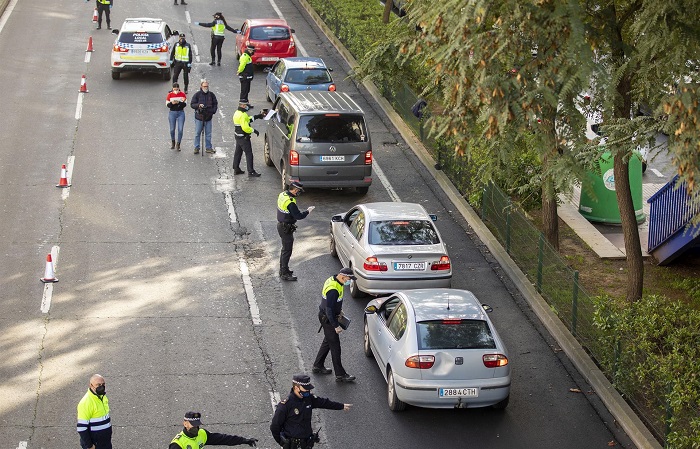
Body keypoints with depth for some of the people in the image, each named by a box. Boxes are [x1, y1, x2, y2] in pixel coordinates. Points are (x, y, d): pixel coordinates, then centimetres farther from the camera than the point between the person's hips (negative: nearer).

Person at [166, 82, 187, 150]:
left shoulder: (182, 94, -2)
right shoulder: (170, 94, -1)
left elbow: (185, 104, -4)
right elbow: (167, 104, 0)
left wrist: (179, 103, -22)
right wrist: (172, 103, -21)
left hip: (181, 113, 0)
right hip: (172, 113, 0)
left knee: (180, 129, -6)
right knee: (172, 129, 6)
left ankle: (178, 144, 6)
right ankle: (172, 142, 30)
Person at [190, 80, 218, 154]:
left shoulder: (211, 94, 4)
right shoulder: (197, 94, -4)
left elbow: (215, 104, 12)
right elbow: (192, 104, -4)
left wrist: (213, 111, -4)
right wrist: (198, 105, -22)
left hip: (208, 117, 2)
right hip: (199, 117, -2)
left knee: (208, 134, 8)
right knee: (197, 133, 2)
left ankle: (209, 148, 16)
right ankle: (196, 148, 11)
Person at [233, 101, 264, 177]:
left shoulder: (237, 113, 9)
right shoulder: (242, 115, -23)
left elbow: (246, 120, 19)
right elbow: (245, 128, -28)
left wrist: (255, 117, 13)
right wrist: (254, 131, -17)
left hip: (238, 136, 11)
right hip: (243, 137, -11)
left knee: (238, 152, 19)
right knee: (249, 154, -7)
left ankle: (236, 169, 28)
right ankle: (251, 172, -9)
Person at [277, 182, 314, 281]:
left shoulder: (282, 194, 2)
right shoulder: (290, 202, -28)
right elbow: (298, 216, -25)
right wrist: (308, 211, -11)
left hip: (280, 224, 10)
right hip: (286, 228, -10)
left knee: (285, 248, 22)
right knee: (287, 250, 1)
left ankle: (283, 270, 34)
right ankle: (284, 274, 8)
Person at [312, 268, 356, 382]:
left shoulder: (332, 280, 0)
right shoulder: (333, 290, -31)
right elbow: (329, 310, -29)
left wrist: (339, 310, 24)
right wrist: (336, 326, -24)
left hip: (327, 316, 10)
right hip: (327, 319, -10)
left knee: (327, 341, 23)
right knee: (335, 346, -2)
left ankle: (318, 366, 36)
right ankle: (340, 375, 5)